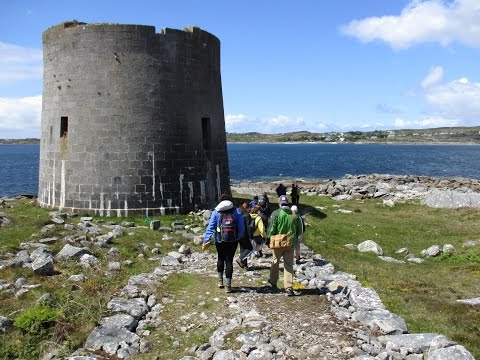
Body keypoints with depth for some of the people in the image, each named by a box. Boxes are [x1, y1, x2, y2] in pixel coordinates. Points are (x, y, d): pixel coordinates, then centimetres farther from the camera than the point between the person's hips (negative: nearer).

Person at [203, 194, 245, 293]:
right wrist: (239, 237, 16)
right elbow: (241, 228, 2)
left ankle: (220, 281, 27)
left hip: (220, 240, 0)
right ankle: (228, 286, 5)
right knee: (229, 260, 5)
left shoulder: (216, 212, -1)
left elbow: (210, 227, -6)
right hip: (233, 241, 0)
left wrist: (206, 240, -6)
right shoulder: (236, 212, 2)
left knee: (220, 259, 21)